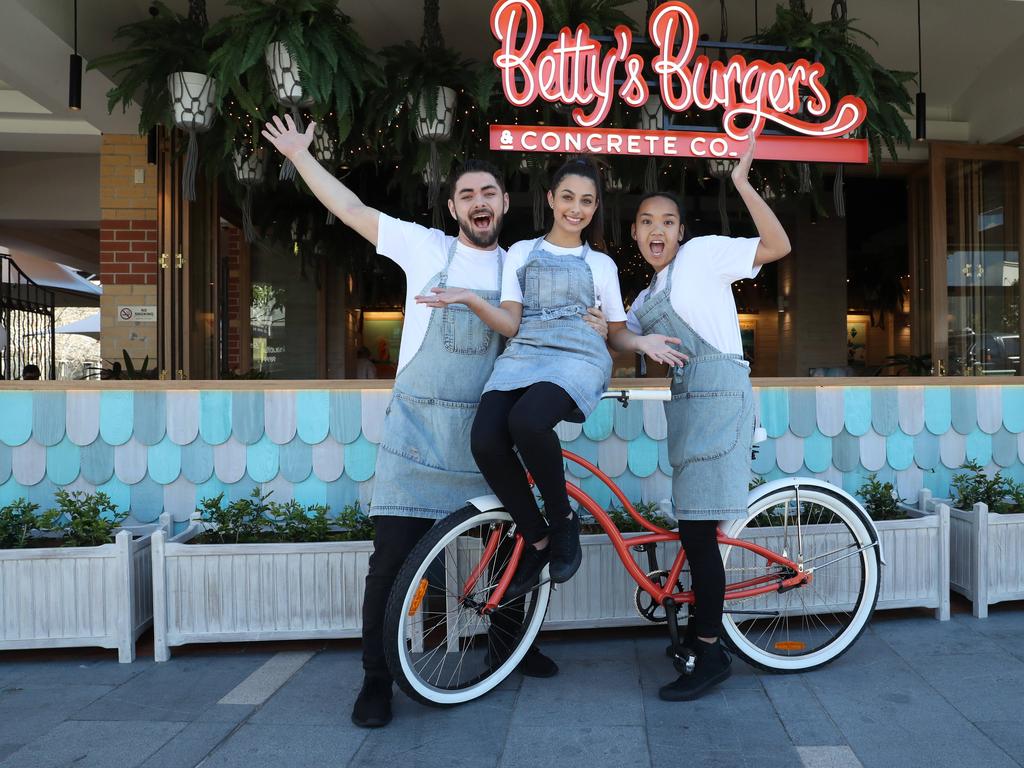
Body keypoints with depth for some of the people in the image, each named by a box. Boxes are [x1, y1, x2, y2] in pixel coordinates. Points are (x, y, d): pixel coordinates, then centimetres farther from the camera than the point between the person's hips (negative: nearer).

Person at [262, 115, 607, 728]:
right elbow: (352, 208, 7)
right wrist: (300, 155, 9)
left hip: (486, 430, 3)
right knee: (395, 555, -5)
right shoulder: (425, 247, 3)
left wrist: (591, 327, 1)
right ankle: (377, 679, 12)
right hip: (419, 426, -3)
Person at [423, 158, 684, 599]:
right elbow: (510, 324, 8)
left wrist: (643, 342, 1)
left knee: (526, 421, -37)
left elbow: (617, 328, 23)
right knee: (486, 439, -29)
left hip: (577, 356, -2)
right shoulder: (521, 252, 19)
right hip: (523, 354, 2)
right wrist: (468, 299, -9)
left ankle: (563, 519, -10)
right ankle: (536, 539, -6)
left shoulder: (601, 264, 21)